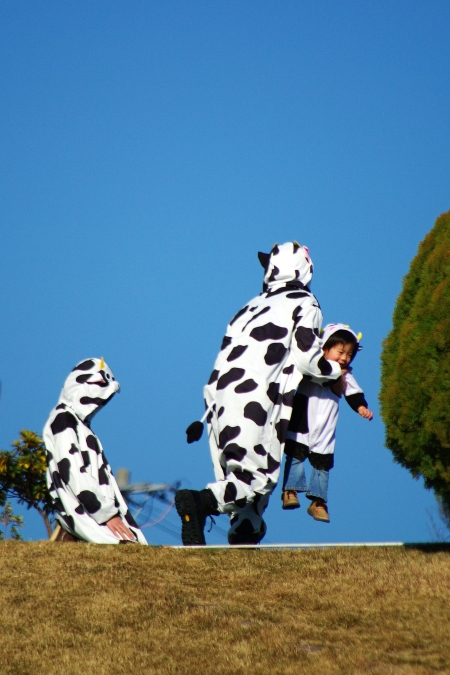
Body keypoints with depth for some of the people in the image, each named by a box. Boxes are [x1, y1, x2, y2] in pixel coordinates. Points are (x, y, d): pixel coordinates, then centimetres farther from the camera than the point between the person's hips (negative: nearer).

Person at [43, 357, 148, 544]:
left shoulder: (81, 426, 25)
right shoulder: (63, 421, -5)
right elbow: (74, 476, -16)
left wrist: (117, 514, 13)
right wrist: (107, 515, -17)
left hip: (97, 515, 9)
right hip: (82, 517, -9)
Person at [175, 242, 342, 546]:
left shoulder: (255, 305, 27)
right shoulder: (305, 304, 9)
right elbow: (306, 358, 0)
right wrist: (336, 372, 20)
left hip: (220, 396, 7)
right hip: (253, 403, -7)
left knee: (240, 481, 9)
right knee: (260, 478, -12)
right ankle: (201, 501, -33)